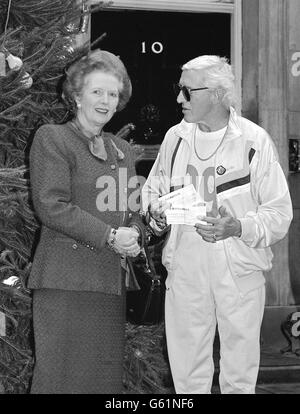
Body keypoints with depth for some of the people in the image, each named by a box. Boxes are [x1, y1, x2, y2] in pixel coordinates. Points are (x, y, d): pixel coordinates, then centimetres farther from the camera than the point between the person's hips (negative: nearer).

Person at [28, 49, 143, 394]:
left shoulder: (121, 148, 21)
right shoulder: (52, 138, -1)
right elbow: (52, 206, -11)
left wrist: (134, 236, 3)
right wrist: (110, 236, -15)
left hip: (112, 281, 7)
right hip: (66, 282, -7)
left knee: (106, 376, 6)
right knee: (63, 375, -7)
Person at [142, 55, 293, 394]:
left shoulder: (254, 140, -4)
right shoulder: (176, 137, 7)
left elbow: (279, 214, -4)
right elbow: (152, 190, 20)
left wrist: (239, 227, -22)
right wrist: (156, 211, -3)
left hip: (240, 273, -3)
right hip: (185, 273, 3)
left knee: (239, 378, 5)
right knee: (187, 375, 8)